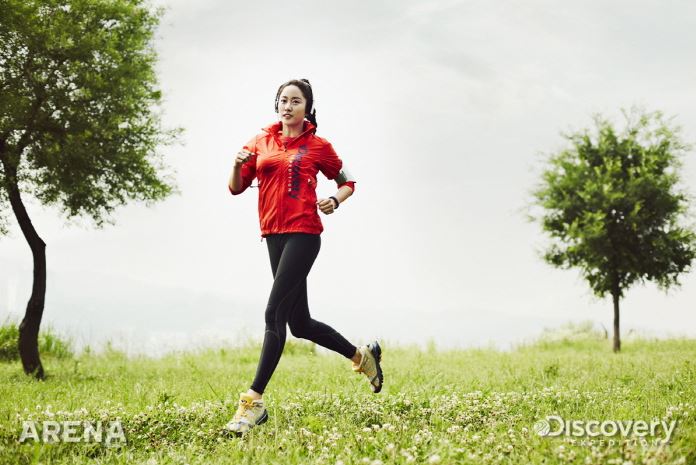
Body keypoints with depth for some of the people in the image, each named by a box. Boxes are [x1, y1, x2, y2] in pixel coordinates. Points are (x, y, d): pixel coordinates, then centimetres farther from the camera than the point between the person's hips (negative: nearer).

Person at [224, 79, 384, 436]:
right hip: (273, 235, 6)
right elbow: (236, 188, 12)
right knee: (299, 323, 12)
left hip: (303, 234, -6)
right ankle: (362, 356, 33)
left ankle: (254, 401, -14)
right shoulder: (261, 142, 13)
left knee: (274, 314, -15)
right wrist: (238, 164, -9)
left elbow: (348, 182, 12)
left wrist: (334, 200, -8)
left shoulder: (318, 146, 2)